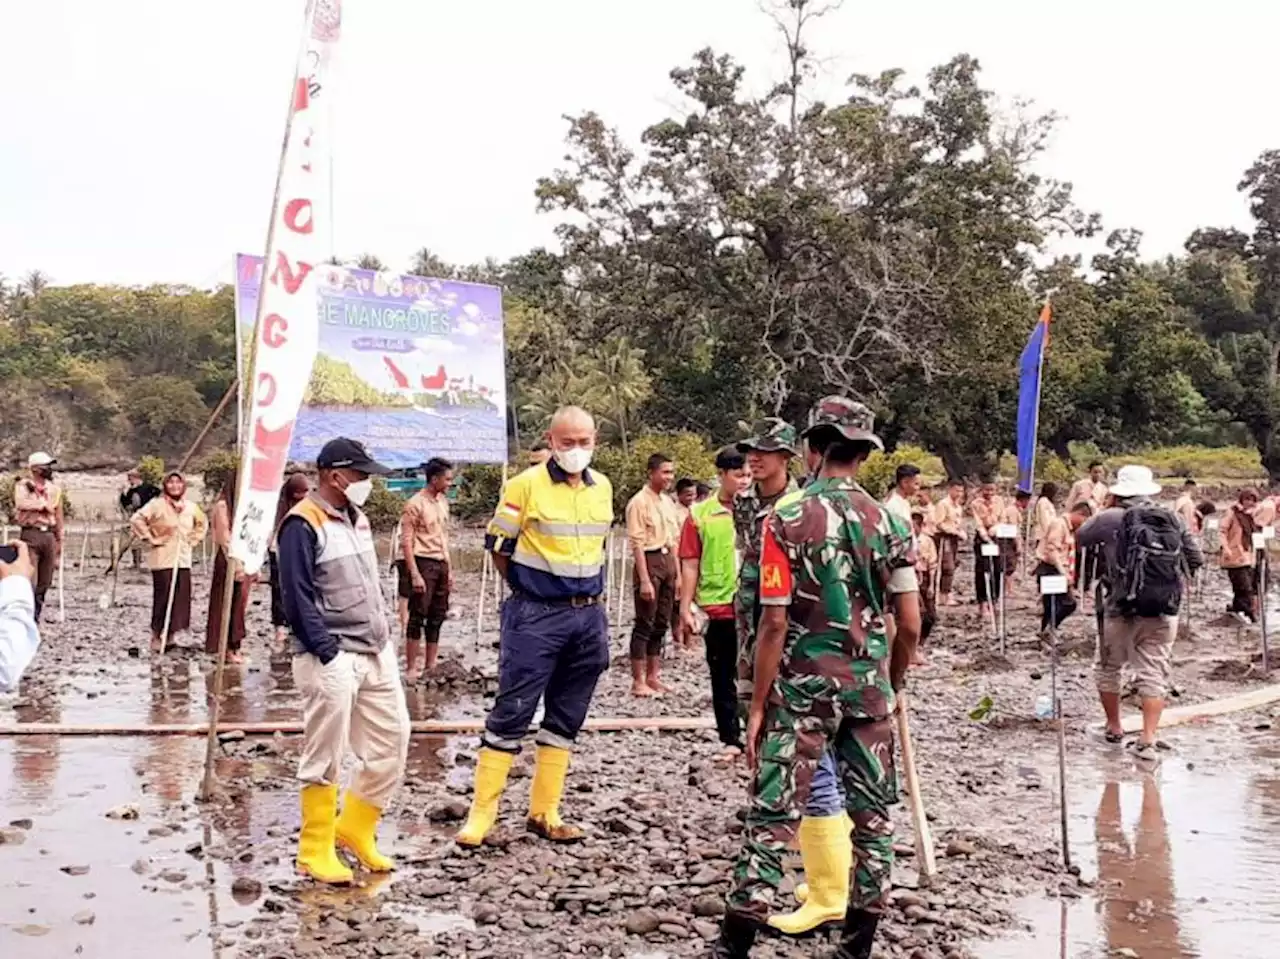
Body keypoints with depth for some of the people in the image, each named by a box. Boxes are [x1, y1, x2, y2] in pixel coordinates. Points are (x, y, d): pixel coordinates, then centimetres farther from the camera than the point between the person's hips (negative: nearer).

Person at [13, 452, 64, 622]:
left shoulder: (54, 489, 13)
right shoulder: (22, 485, 1)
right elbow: (21, 503, -22)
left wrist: (59, 544, 14)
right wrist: (44, 504, -9)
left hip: (49, 536, 5)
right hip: (30, 535, -5)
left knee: (44, 582, 7)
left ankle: (35, 616, 19)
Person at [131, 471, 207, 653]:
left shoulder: (191, 507, 9)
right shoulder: (157, 505, -7)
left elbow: (202, 523, 27)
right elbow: (136, 520, -12)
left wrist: (194, 539, 14)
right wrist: (150, 539, -11)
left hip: (183, 560, 5)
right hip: (163, 561, -5)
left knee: (181, 600, 5)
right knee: (163, 599, -5)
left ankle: (170, 636, 17)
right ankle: (157, 637, 5)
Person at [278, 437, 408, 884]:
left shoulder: (357, 518, 15)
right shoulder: (303, 525, -12)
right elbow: (297, 598, -16)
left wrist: (382, 638, 15)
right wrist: (327, 653, -18)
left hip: (376, 652, 9)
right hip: (332, 660, -9)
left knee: (392, 743, 10)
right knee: (325, 758, -2)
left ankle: (354, 830, 26)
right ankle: (315, 851, 11)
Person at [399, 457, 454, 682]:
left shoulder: (443, 501, 11)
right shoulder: (415, 504, -11)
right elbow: (406, 542, -12)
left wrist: (449, 570, 15)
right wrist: (415, 575, -17)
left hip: (441, 564, 7)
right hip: (423, 563, -7)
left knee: (437, 617, 11)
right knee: (418, 617, -4)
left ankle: (430, 665, 19)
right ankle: (411, 669, 2)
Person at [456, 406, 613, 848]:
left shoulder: (603, 488, 7)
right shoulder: (527, 485, -10)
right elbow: (497, 545, -3)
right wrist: (528, 589, 5)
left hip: (588, 616, 6)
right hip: (536, 617, -6)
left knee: (566, 719, 10)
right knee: (512, 712, -4)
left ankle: (544, 813, 20)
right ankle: (481, 813, 3)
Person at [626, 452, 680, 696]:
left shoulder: (668, 501, 13)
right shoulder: (639, 502, -10)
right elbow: (637, 543, -14)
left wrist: (678, 573, 14)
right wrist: (644, 580, -18)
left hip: (668, 561, 8)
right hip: (650, 561, -8)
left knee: (661, 623, 11)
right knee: (645, 623, -3)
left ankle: (653, 676, 20)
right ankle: (638, 681, 2)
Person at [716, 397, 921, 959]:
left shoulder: (788, 519, -9)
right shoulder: (889, 522, 0)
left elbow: (774, 623, -13)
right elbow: (910, 625, 0)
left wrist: (757, 705, -6)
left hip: (802, 686, -3)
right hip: (868, 686, 3)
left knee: (772, 816, 2)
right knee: (873, 815, 12)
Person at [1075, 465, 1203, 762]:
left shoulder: (1111, 518, -7)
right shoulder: (1173, 519, 2)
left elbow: (1079, 538, 7)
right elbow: (1197, 560, 6)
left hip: (1121, 610, -2)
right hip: (1164, 612, 2)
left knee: (1109, 668, 18)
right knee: (1154, 675, 5)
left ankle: (1113, 728, 30)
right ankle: (1147, 741, -4)